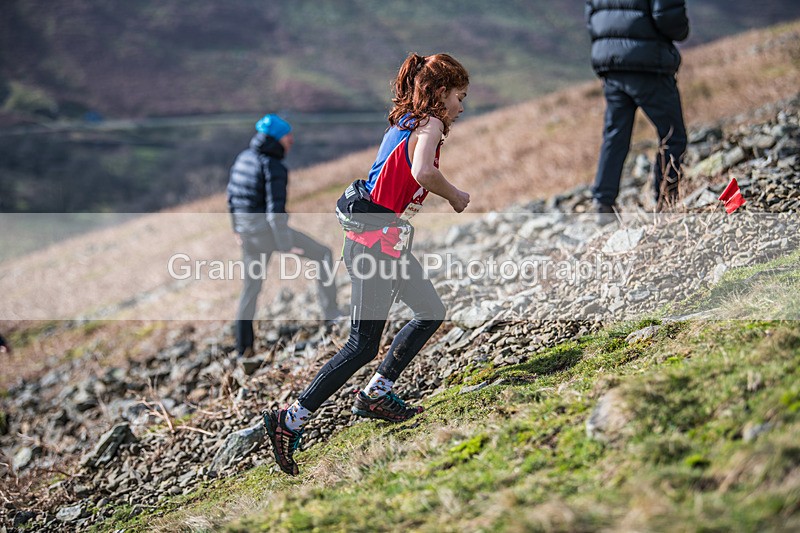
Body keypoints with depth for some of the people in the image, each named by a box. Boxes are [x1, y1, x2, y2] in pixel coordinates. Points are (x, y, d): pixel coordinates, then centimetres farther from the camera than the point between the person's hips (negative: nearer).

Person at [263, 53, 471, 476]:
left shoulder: (405, 122, 16)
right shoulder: (429, 124, -10)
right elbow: (423, 172, -28)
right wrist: (455, 196, -13)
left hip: (387, 240, 10)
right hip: (377, 241, -10)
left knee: (431, 313, 16)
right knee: (363, 346, -3)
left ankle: (375, 394, 20)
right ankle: (290, 421, -2)